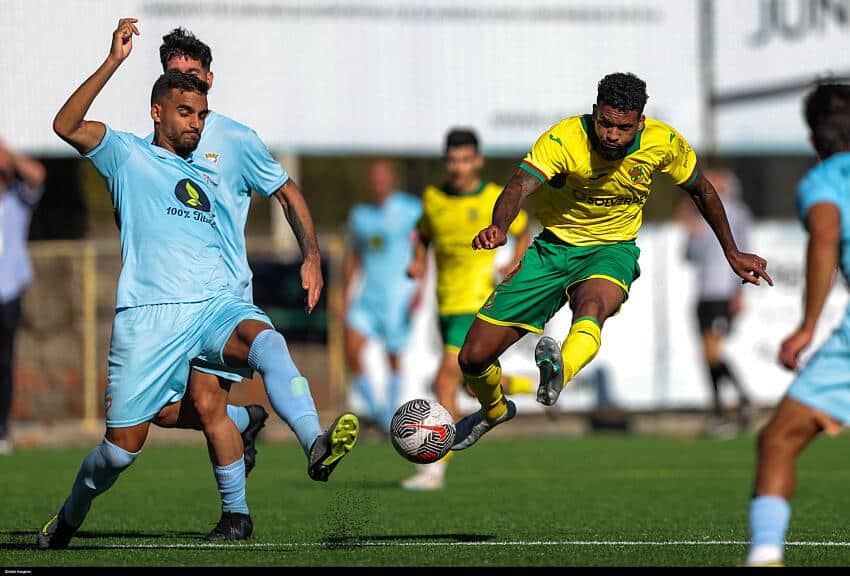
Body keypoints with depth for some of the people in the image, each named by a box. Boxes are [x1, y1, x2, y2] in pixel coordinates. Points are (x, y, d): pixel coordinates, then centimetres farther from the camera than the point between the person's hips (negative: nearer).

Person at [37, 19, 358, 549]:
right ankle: (70, 517, 28)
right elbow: (67, 126, -8)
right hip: (147, 315, -3)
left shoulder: (210, 172, 25)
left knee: (266, 341, -32)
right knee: (124, 443, -1)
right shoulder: (129, 157, 9)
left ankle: (315, 446, -51)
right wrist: (114, 61, -14)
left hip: (216, 304, 3)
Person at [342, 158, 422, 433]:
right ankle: (373, 408, 2)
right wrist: (346, 299, 15)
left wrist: (419, 288, -19)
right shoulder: (360, 214, 12)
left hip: (398, 295, -4)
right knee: (352, 348, -12)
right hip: (367, 295, 4)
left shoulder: (411, 210, -2)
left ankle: (390, 415, 13)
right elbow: (352, 259, 18)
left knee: (394, 355, 0)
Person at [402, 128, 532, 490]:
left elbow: (523, 232, 10)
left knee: (446, 382, -15)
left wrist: (515, 265, -7)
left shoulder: (496, 200, -6)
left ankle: (435, 468, -13)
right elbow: (423, 235, 20)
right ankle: (519, 386, 44)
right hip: (447, 305, 6)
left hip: (478, 303, -6)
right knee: (472, 384, 14)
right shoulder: (433, 198, 5)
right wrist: (418, 263, 0)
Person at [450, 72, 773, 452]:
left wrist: (732, 253, 14)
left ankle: (559, 374, -71)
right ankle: (494, 410, 36)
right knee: (474, 357, 1)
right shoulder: (562, 140, -22)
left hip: (611, 250, -1)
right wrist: (498, 228, -59)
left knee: (592, 306, -40)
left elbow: (700, 189, 7)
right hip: (553, 246, 1)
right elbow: (521, 184, -38)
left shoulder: (664, 143, -13)